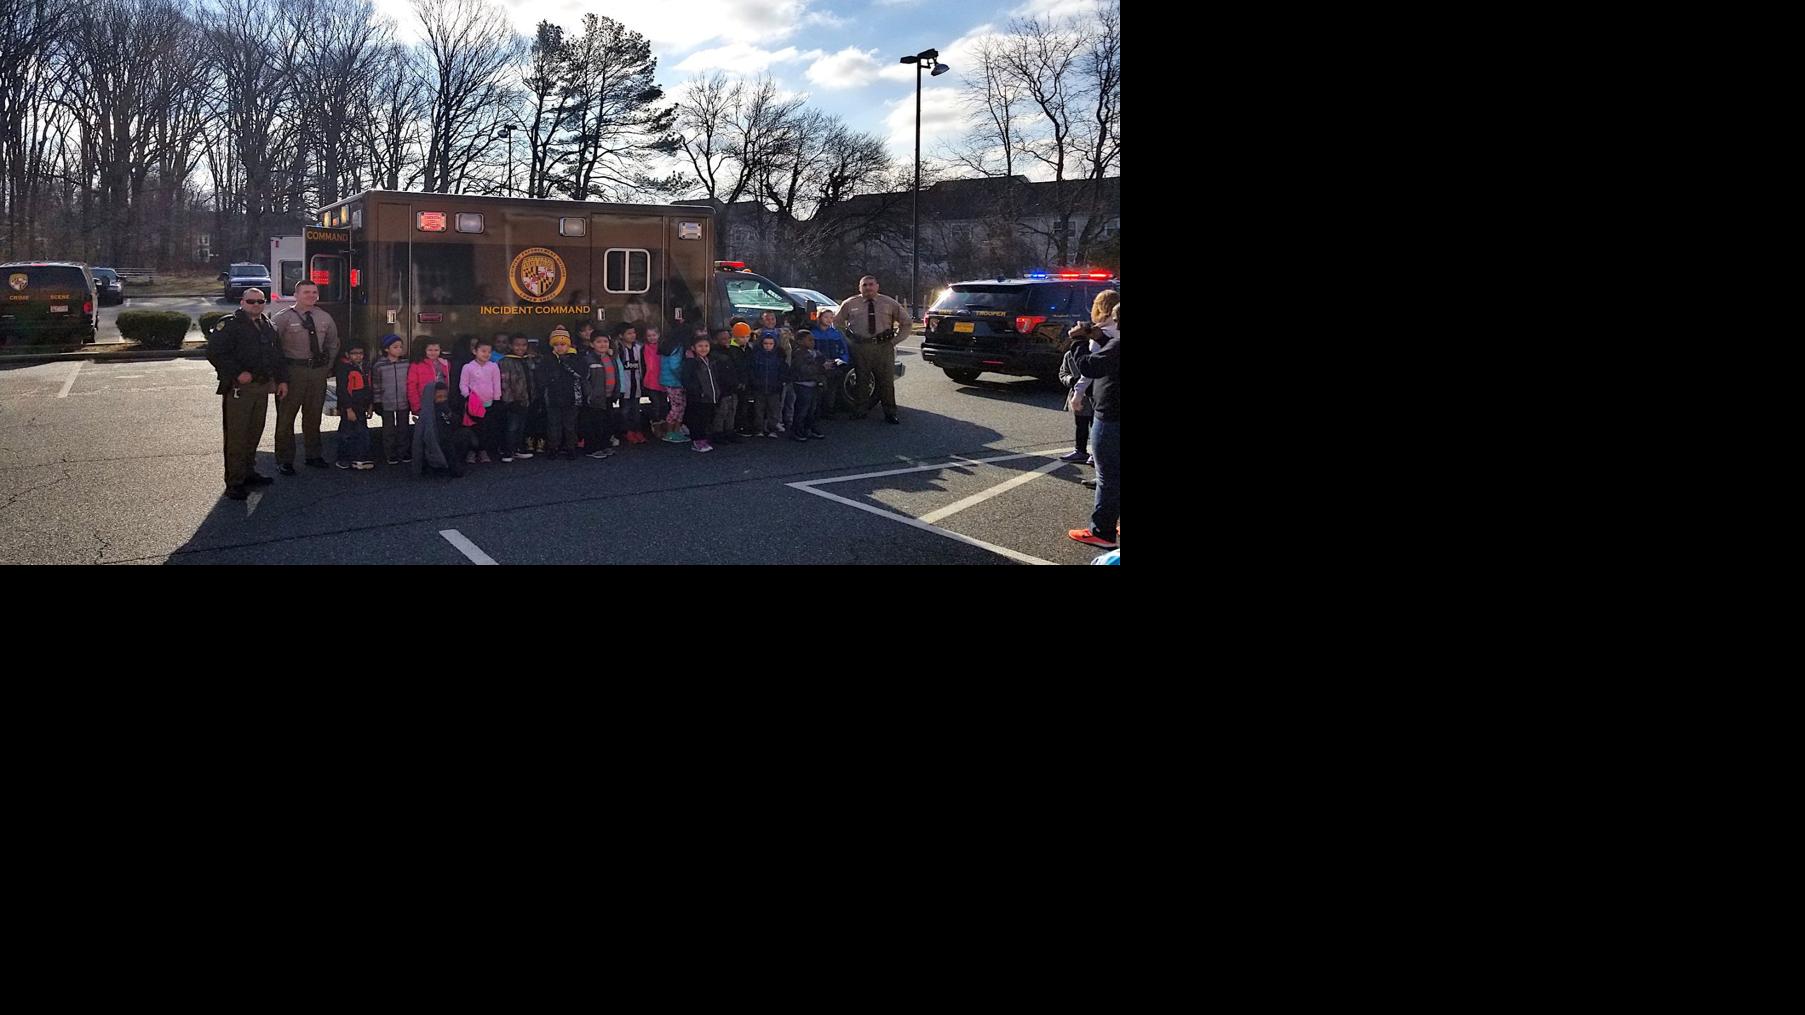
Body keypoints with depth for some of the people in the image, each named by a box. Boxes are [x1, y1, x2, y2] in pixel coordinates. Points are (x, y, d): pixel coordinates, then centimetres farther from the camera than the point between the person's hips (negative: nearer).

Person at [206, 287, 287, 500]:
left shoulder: (268, 327, 17)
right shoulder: (229, 325, -6)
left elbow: (278, 355, 25)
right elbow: (214, 352, -14)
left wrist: (282, 380, 15)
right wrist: (238, 373, -20)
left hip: (262, 387, 7)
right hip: (238, 389, -7)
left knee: (255, 432, 14)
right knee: (236, 435, -7)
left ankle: (248, 472, 27)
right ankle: (234, 483, -4)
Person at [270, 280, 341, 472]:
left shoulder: (324, 318, 9)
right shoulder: (283, 318, -8)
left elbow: (333, 344, 20)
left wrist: (328, 367, 12)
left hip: (318, 370, 5)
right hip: (292, 370, -5)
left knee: (314, 415, 16)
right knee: (286, 415, 0)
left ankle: (314, 455, 29)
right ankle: (285, 460, 7)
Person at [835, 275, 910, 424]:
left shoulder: (890, 304, 6)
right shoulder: (850, 304, 6)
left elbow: (906, 323, 14)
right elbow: (837, 322, 16)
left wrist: (894, 340, 4)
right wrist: (848, 341, 7)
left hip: (884, 346, 0)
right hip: (860, 348, 0)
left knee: (887, 381, 2)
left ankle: (890, 414, 10)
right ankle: (860, 411, 12)